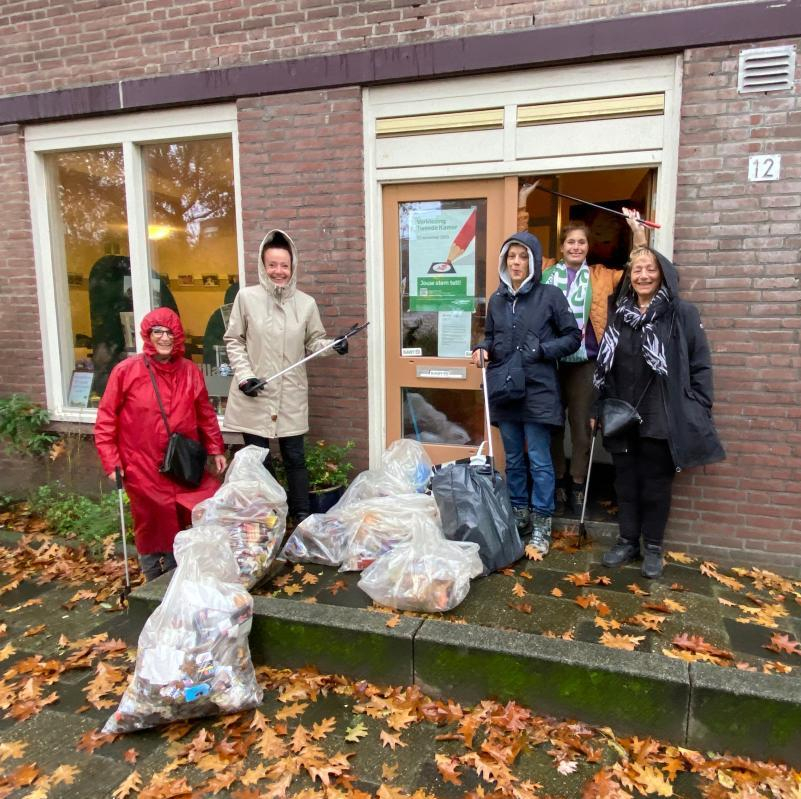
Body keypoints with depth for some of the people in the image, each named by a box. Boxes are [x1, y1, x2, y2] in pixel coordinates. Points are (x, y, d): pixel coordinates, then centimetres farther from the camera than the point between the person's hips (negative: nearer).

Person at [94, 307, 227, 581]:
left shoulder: (190, 371, 4)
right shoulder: (126, 371, -5)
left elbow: (206, 415, 12)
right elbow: (106, 420, -2)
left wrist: (216, 449, 10)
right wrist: (111, 462, -6)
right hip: (144, 469, -2)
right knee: (152, 528, 6)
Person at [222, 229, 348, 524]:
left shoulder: (306, 303, 0)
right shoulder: (247, 297, -4)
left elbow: (314, 342, 7)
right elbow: (233, 340, 2)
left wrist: (333, 345, -14)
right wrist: (244, 375, -10)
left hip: (291, 395, 1)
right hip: (254, 395, -1)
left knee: (295, 458, 10)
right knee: (257, 460, 11)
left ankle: (302, 516, 25)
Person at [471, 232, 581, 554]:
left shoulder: (550, 295, -4)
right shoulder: (497, 299, 10)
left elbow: (573, 337, -2)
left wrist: (540, 351, -14)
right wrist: (482, 348, -3)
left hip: (538, 390, -5)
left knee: (539, 461, 0)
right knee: (513, 459, 14)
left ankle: (541, 525, 12)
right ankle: (518, 515, 28)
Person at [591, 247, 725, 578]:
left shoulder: (682, 313, -4)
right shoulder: (619, 315, 10)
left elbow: (700, 366, -5)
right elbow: (603, 367, 13)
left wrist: (698, 412, -10)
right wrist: (597, 409, 13)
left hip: (661, 419, -4)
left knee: (655, 483, 7)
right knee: (626, 481, 12)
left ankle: (653, 547, 22)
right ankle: (627, 541, 27)